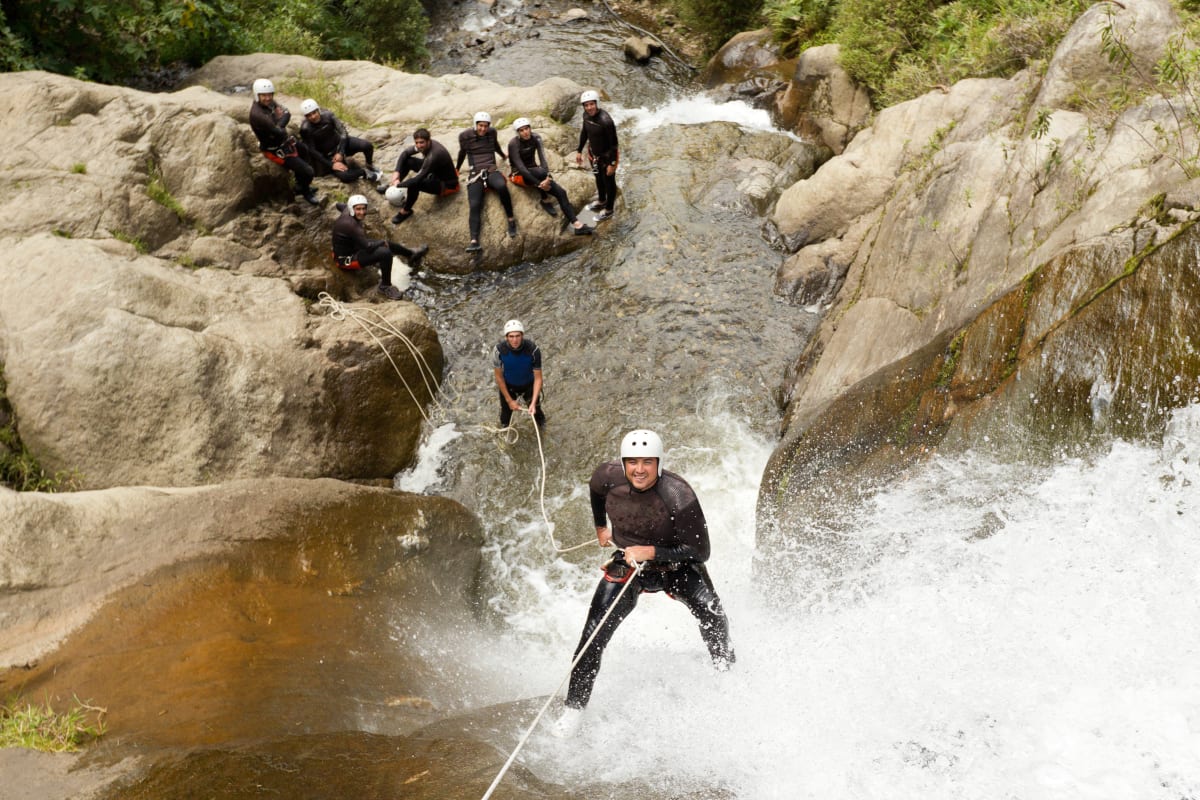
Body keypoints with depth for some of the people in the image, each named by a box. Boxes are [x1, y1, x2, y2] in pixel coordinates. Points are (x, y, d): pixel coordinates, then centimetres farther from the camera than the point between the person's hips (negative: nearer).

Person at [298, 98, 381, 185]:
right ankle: (364, 172, -1)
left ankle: (370, 166, 9)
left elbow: (342, 131, -10)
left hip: (341, 143, 3)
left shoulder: (328, 115, -16)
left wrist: (340, 152, -19)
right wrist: (331, 165, -22)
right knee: (345, 177, -30)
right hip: (328, 155, -3)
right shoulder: (306, 129, -21)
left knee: (367, 145, -22)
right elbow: (312, 151, -17)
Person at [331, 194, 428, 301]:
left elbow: (339, 205, 23)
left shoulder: (347, 212, -3)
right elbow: (368, 245, -34)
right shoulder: (351, 224, -32)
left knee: (385, 244, 15)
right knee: (385, 252, -24)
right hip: (346, 260, -11)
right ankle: (385, 286, -7)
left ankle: (412, 255, 32)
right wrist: (382, 242, -13)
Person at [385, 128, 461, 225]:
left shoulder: (434, 154, -37)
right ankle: (392, 184, 16)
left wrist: (399, 184, -26)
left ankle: (405, 211, -10)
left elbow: (418, 179, -38)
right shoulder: (424, 145, -12)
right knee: (407, 160, 0)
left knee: (414, 183, -34)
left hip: (446, 185, -9)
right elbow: (405, 152, 2)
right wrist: (397, 172, -9)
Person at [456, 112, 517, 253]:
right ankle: (474, 241, -36)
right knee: (475, 205, -23)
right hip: (475, 174, -1)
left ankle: (511, 219, -20)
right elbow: (462, 152, 20)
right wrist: (457, 168, 34)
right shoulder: (465, 136, 2)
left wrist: (503, 155, 49)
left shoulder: (492, 132, 9)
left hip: (491, 170, 1)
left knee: (502, 186, -36)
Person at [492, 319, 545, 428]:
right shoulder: (499, 350, -31)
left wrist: (533, 402, -31)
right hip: (508, 386, 0)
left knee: (535, 410, 14)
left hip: (529, 385, 0)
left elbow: (538, 378, -23)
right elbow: (499, 377, -17)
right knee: (506, 410, 17)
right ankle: (504, 427, 53)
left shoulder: (533, 350, -33)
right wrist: (509, 400, -12)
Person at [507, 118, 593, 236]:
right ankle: (545, 200, -13)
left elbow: (542, 158, -18)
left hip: (534, 172, 5)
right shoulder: (514, 144, -21)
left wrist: (546, 178, -35)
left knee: (560, 192, -16)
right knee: (541, 172, -38)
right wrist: (539, 183, -32)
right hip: (519, 175, -5)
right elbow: (520, 167, -27)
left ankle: (577, 225, -22)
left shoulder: (536, 138, -7)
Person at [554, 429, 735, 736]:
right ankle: (574, 707, 7)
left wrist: (651, 552, -32)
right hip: (628, 565, 2)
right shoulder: (609, 476, -19)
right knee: (594, 634, -10)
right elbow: (594, 489, 9)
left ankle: (726, 672, 5)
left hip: (676, 565, -2)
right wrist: (601, 527, 19)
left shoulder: (678, 496, -30)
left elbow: (699, 552, -25)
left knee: (711, 614, -24)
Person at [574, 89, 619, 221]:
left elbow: (614, 143, -26)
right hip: (594, 153, 7)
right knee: (598, 178, 29)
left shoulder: (606, 121, -35)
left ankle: (608, 210, 35)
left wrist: (612, 163, -21)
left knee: (608, 182, 15)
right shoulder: (586, 115, -13)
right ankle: (601, 201, 55)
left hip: (606, 156, -7)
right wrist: (579, 151, 13)